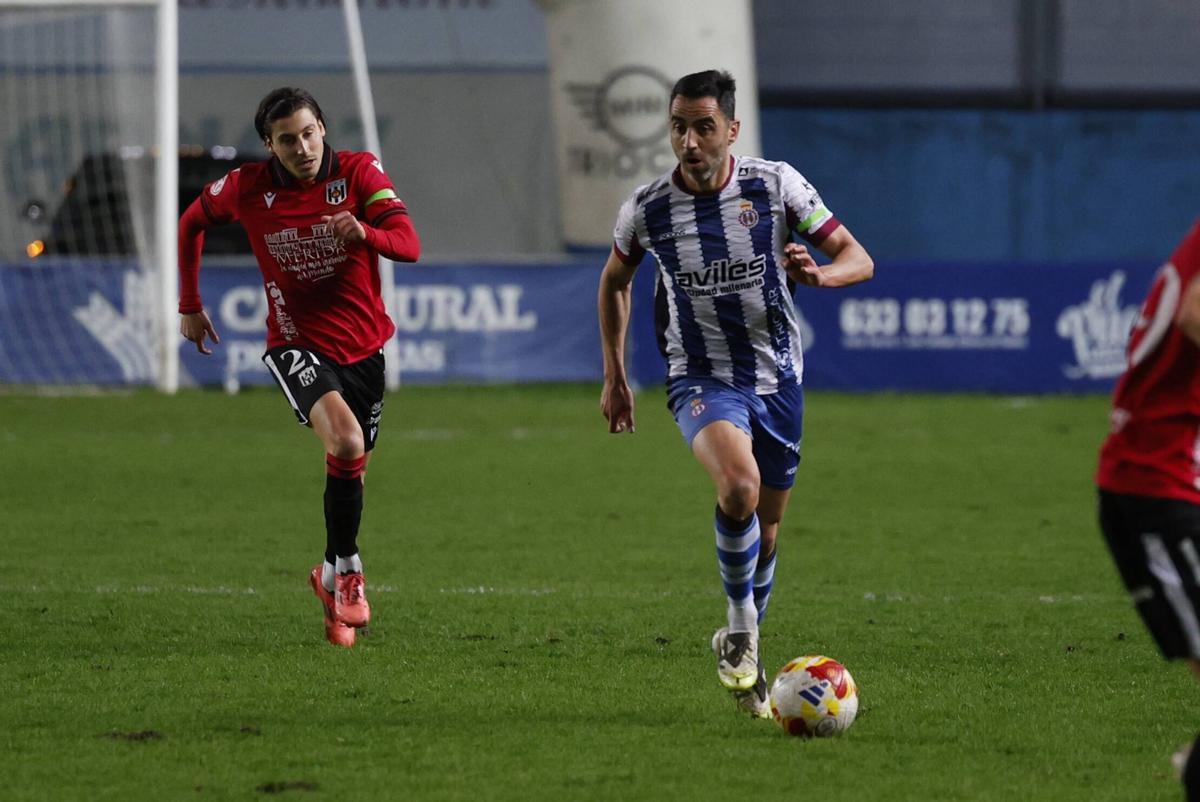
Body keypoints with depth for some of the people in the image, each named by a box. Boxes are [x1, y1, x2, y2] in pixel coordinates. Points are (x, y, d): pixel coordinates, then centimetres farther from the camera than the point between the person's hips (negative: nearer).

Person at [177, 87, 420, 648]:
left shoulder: (359, 172, -10)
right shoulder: (248, 188, -8)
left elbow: (408, 244, -20)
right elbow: (192, 223, 12)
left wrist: (366, 233, -41)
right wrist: (189, 305, 12)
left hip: (363, 344, 2)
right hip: (297, 344, -2)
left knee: (351, 469, 13)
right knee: (345, 442, -28)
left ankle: (332, 577, 37)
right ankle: (347, 572, -14)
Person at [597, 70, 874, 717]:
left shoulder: (775, 184, -9)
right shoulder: (646, 209, -8)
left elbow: (858, 259, -6)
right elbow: (615, 280, 13)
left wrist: (819, 273, -29)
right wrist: (614, 376, 13)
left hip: (777, 378, 2)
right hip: (701, 378, -2)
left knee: (764, 532, 11)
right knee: (739, 485, -31)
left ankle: (743, 653, 35)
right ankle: (740, 625, -10)